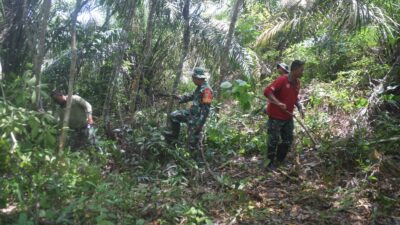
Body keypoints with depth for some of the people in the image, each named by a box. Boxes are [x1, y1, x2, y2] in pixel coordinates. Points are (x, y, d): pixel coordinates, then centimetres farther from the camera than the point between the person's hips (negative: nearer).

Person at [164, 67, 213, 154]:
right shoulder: (199, 88, 8)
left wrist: (200, 123, -27)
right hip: (191, 113, 9)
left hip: (196, 118, -9)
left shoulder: (206, 89, -23)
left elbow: (206, 109, -26)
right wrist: (180, 98, 16)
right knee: (173, 116, 15)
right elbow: (192, 96, 27)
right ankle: (174, 134, 29)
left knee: (193, 141, -1)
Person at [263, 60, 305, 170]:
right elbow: (267, 91, -25)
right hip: (276, 116, -8)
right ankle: (270, 163, 18)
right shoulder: (282, 80, -20)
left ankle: (280, 161, 30)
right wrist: (278, 103, -33)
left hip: (288, 117, 8)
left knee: (288, 140, 13)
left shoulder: (297, 82, 4)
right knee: (274, 140, 2)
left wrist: (300, 107, 5)